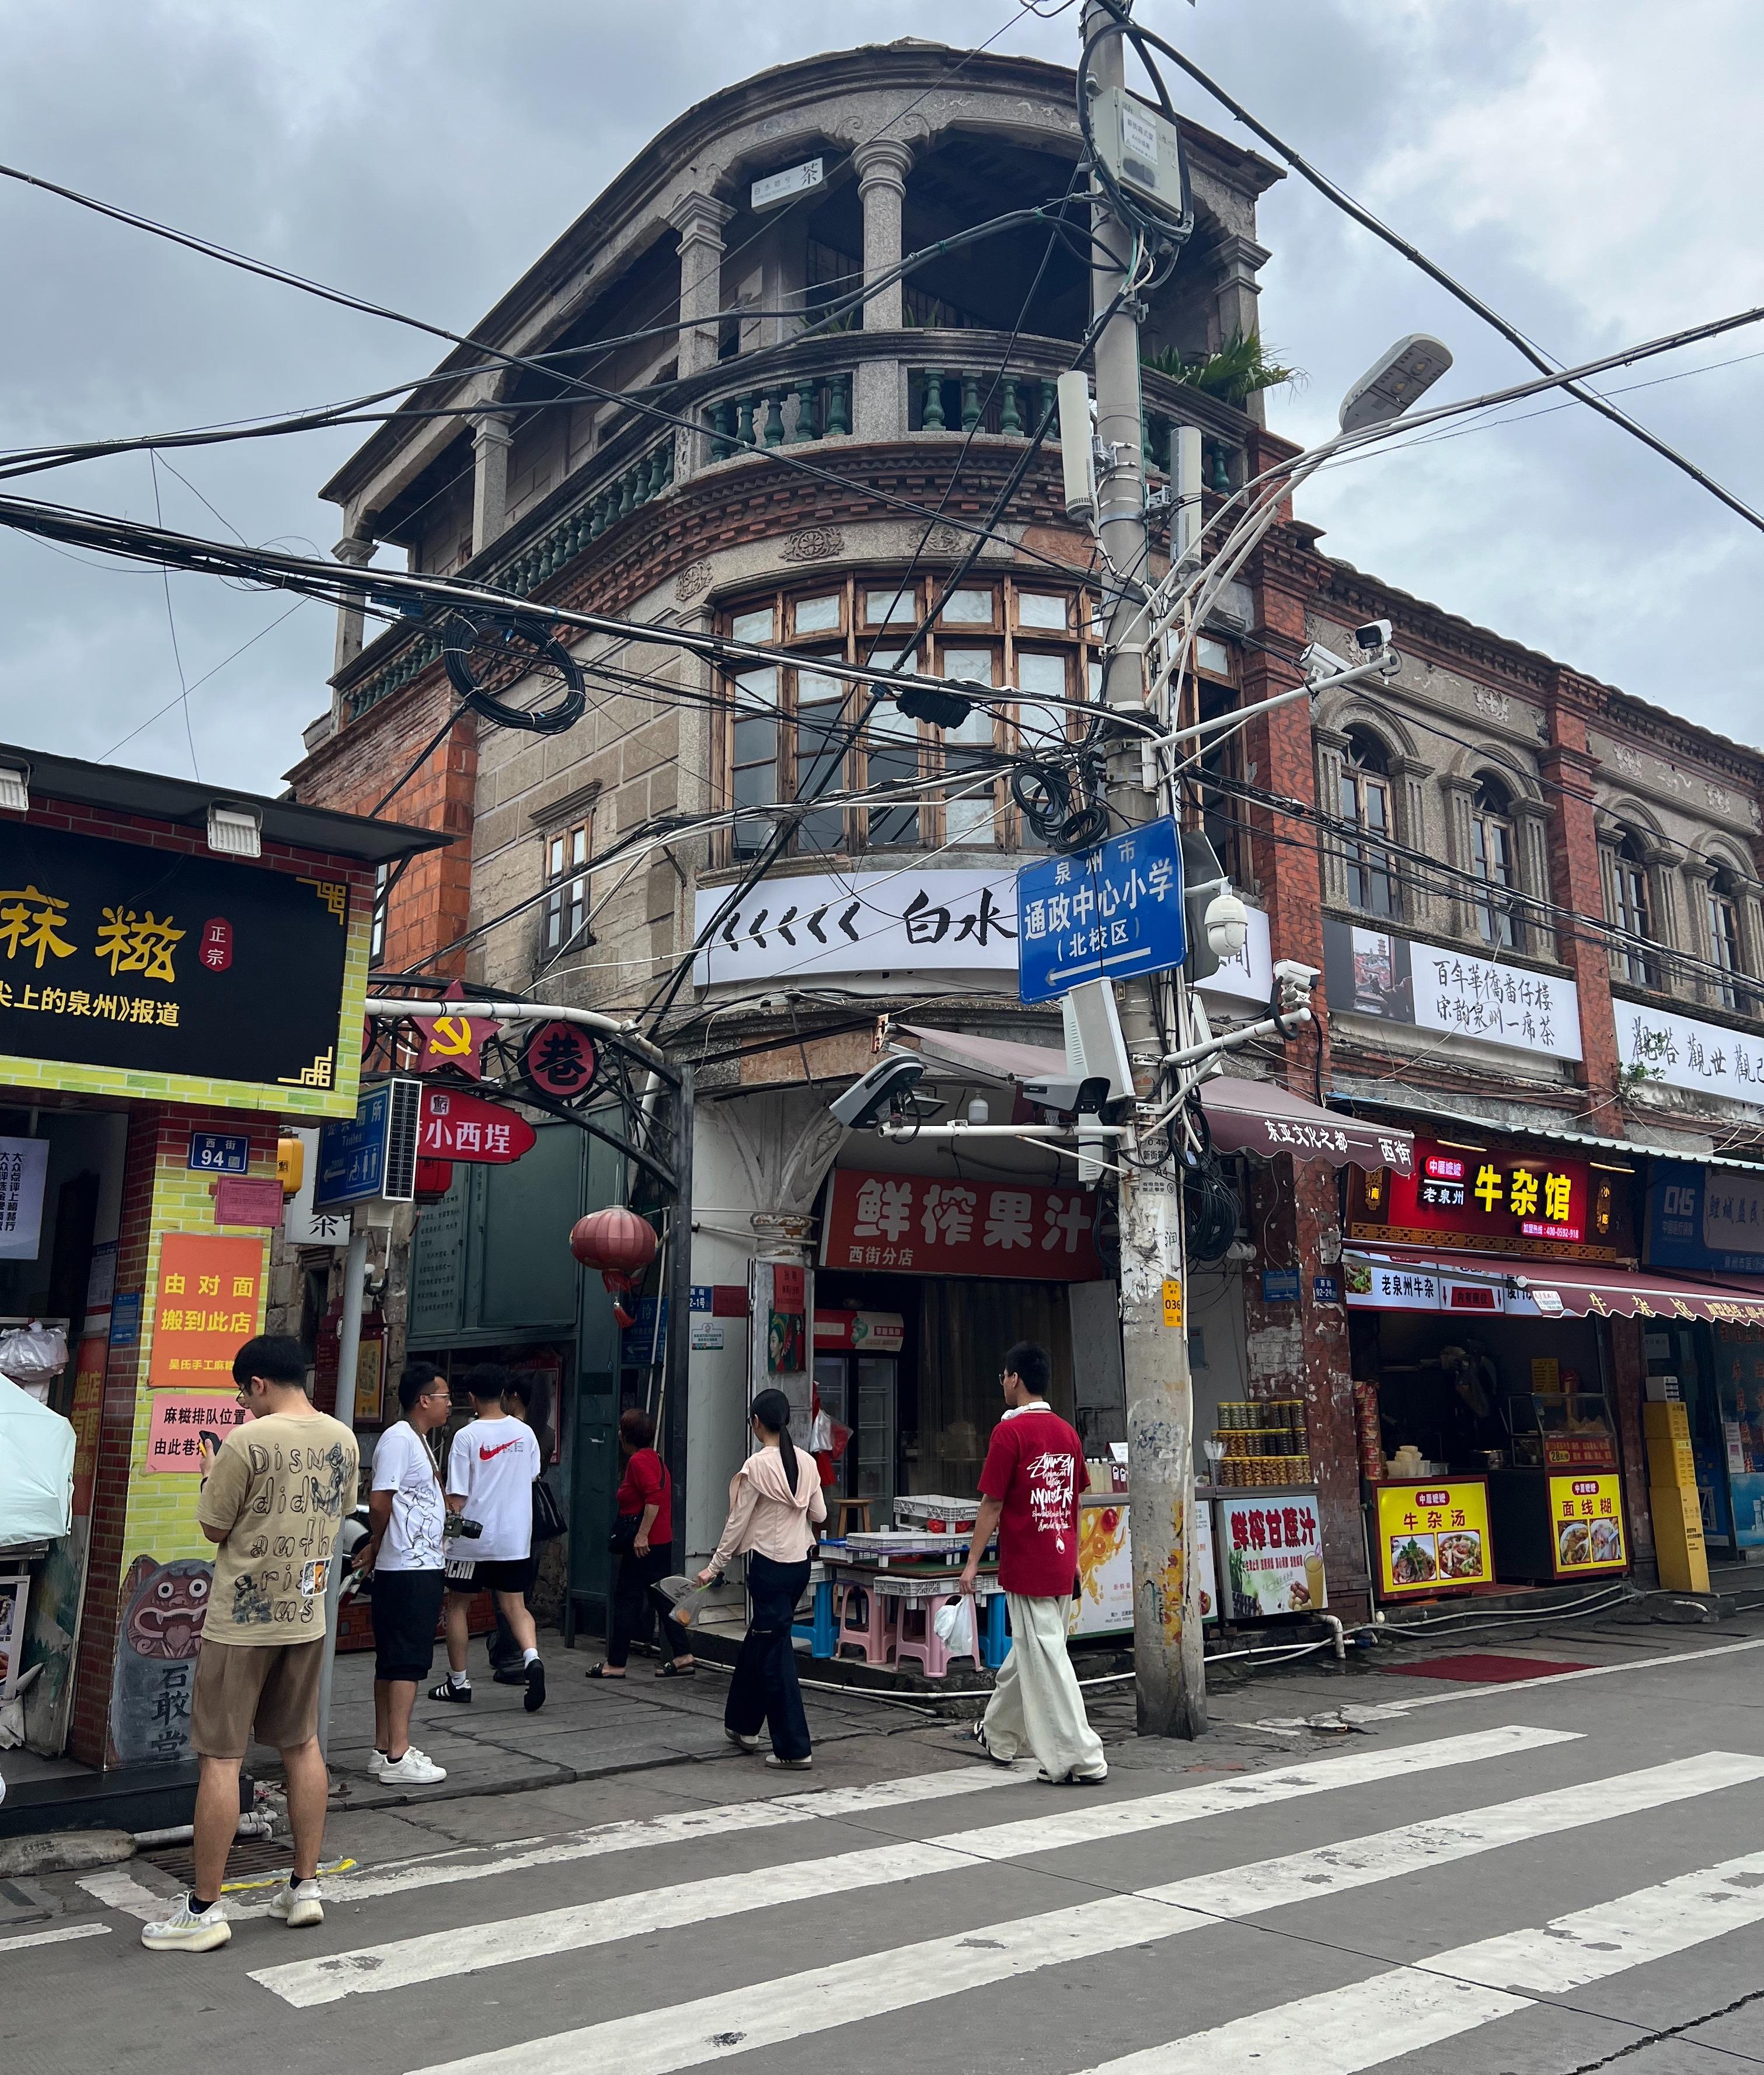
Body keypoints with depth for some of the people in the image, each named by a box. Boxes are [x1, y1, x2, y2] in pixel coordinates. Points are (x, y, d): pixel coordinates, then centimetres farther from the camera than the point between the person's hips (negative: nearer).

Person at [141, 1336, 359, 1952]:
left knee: (221, 1758, 2)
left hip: (241, 1622, -6)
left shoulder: (247, 1443, -18)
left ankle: (204, 1909, 10)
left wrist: (213, 1476, 11)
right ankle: (305, 1886, 23)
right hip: (307, 1616, 6)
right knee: (302, 1745, 16)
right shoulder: (343, 1439, 1)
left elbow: (213, 1527, -8)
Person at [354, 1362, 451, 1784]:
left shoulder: (419, 1441, 17)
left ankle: (385, 1750, 20)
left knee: (392, 1661, 13)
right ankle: (398, 1756, -3)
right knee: (407, 1661, -7)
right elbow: (380, 1503, -19)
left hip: (423, 1566, 10)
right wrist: (376, 1546, -4)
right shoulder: (399, 1439, -15)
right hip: (410, 1570, -10)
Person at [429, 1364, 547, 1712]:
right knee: (515, 1606, 9)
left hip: (472, 1537, -3)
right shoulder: (525, 1433, 2)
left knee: (457, 1605, 14)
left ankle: (458, 1681, 19)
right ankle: (531, 1658, -16)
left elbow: (457, 1497, -12)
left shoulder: (467, 1436, -12)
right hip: (516, 1537, 4)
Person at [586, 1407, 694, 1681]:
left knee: (626, 1599, -1)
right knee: (662, 1597, 11)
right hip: (662, 1540, 10)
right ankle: (682, 1657, 11)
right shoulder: (655, 1459, 15)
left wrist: (642, 1535, -24)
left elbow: (654, 1497, -24)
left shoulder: (638, 1461, -14)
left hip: (644, 1543, -10)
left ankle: (616, 1664, 6)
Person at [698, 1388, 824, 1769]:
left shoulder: (757, 1466, -15)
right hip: (800, 1562, 7)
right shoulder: (807, 1462, 2)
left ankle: (794, 1749, 1)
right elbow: (819, 1515, 8)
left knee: (775, 1652, 0)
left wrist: (715, 1567, -2)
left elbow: (737, 1523, -11)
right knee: (758, 1640, 22)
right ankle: (743, 1724, 36)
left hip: (769, 1564, -7)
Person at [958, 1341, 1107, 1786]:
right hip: (1061, 1565, 8)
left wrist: (972, 1562, -7)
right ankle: (998, 1737, 35)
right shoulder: (1067, 1433, 6)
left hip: (1026, 1566, -8)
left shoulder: (1011, 1431, -15)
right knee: (1027, 1651, 19)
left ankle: (1081, 1759, 0)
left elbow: (992, 1503, -14)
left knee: (1045, 1659, -1)